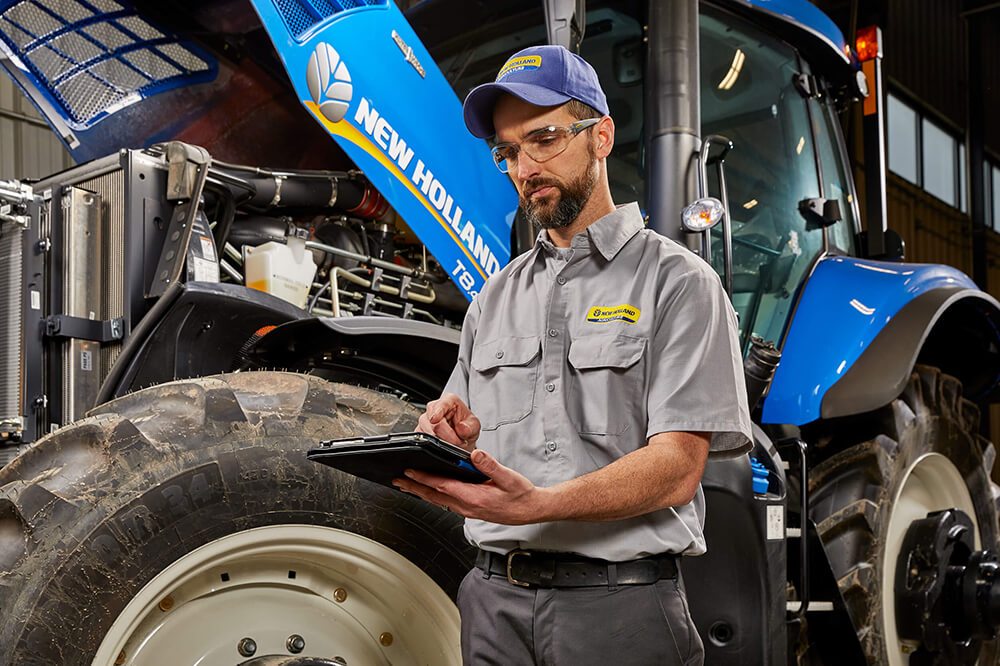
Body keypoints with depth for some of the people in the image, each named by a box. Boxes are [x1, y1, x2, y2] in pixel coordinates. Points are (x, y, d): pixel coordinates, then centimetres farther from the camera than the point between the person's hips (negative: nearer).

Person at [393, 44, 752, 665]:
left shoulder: (677, 283, -4)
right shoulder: (495, 299, 14)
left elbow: (676, 468, -14)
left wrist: (538, 504, -27)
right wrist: (463, 438, -5)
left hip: (619, 604, -5)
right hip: (495, 596, 5)